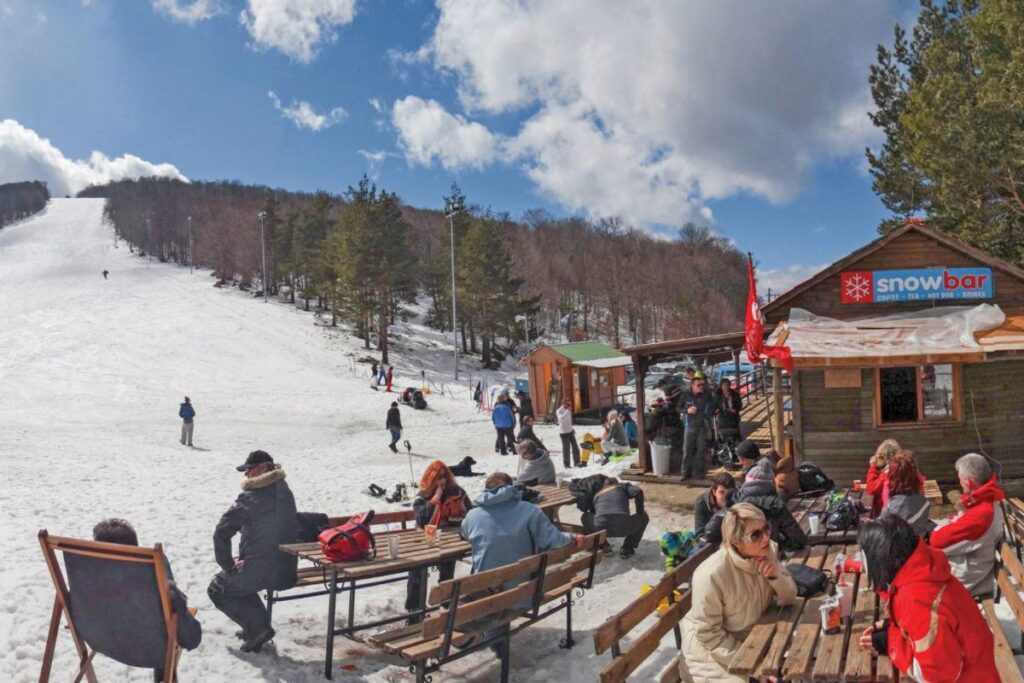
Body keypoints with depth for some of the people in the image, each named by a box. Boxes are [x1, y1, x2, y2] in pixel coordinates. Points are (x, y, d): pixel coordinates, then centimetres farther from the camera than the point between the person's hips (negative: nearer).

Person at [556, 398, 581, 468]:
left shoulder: (568, 410, 9)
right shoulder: (559, 411, -12)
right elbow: (561, 418, -33)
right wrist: (568, 411, -36)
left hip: (570, 431, 7)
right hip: (564, 433, -7)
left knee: (575, 447, 8)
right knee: (566, 449, -3)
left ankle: (576, 462, 19)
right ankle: (566, 464, 7)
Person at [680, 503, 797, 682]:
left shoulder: (769, 550, -13)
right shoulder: (712, 574, -33)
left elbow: (789, 598, -5)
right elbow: (708, 633, -24)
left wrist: (775, 577, -25)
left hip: (753, 634, 6)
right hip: (712, 645, -6)